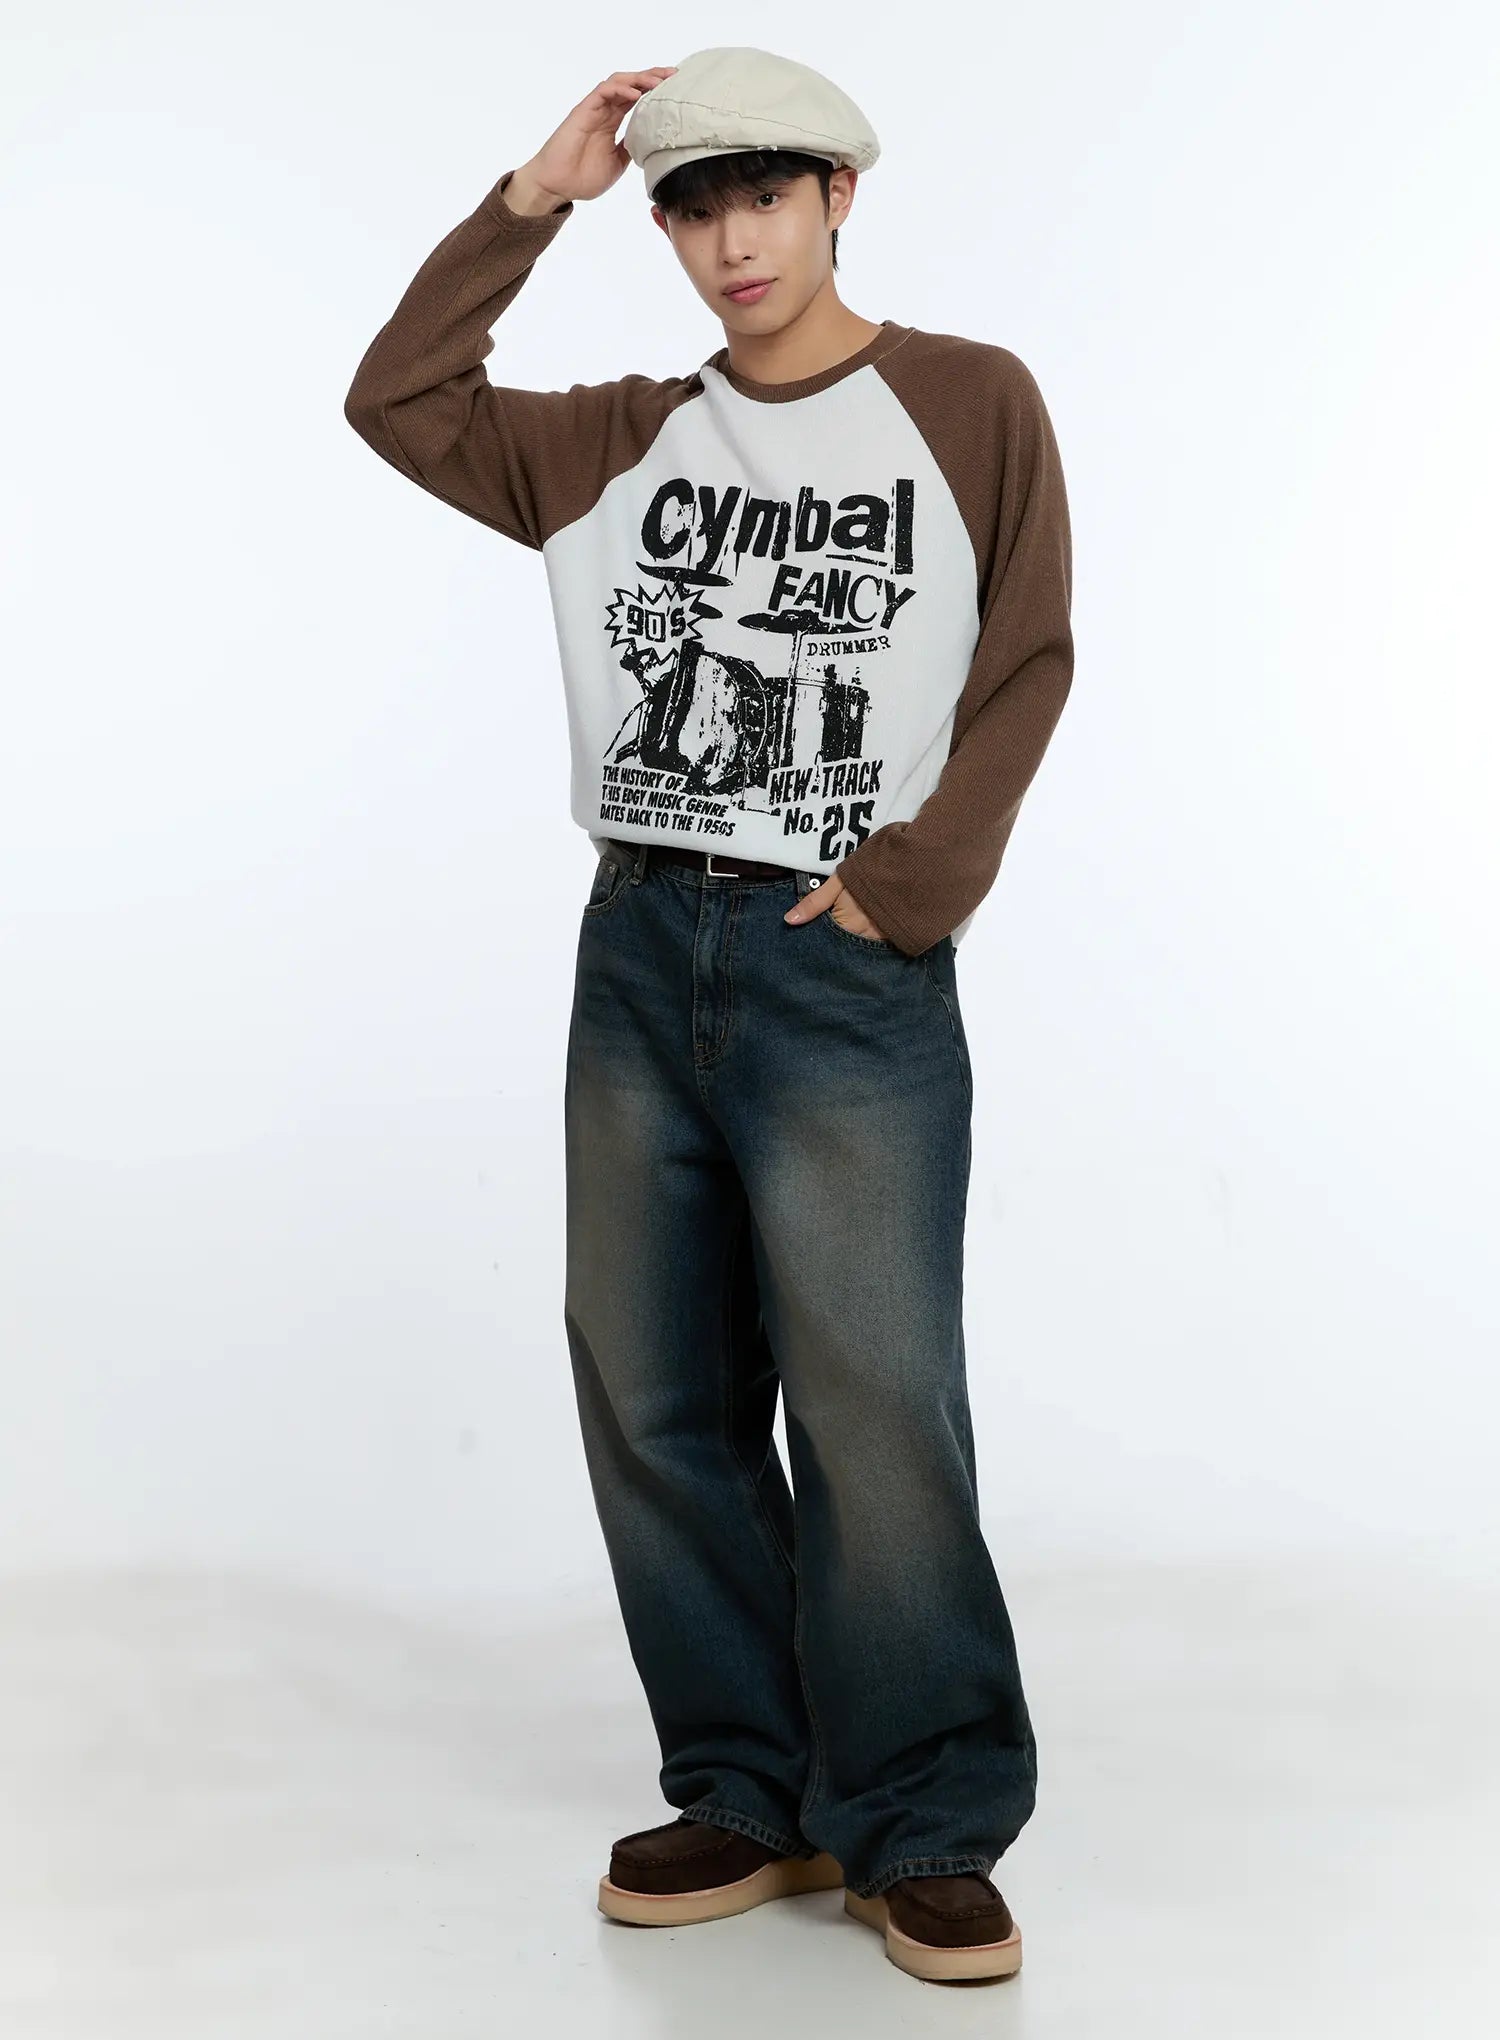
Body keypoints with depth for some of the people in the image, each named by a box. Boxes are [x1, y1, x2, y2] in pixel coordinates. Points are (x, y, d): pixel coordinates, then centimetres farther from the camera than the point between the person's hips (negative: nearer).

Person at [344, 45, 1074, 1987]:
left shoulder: (971, 402, 4)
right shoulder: (625, 440, 14)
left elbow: (1025, 668, -1)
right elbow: (398, 403, 8)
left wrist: (910, 887, -9)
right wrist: (530, 199, 4)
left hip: (847, 972, -4)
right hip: (639, 950, 5)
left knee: (876, 1409, -9)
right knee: (654, 1395, 6)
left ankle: (922, 1833, 5)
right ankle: (748, 1794, 18)